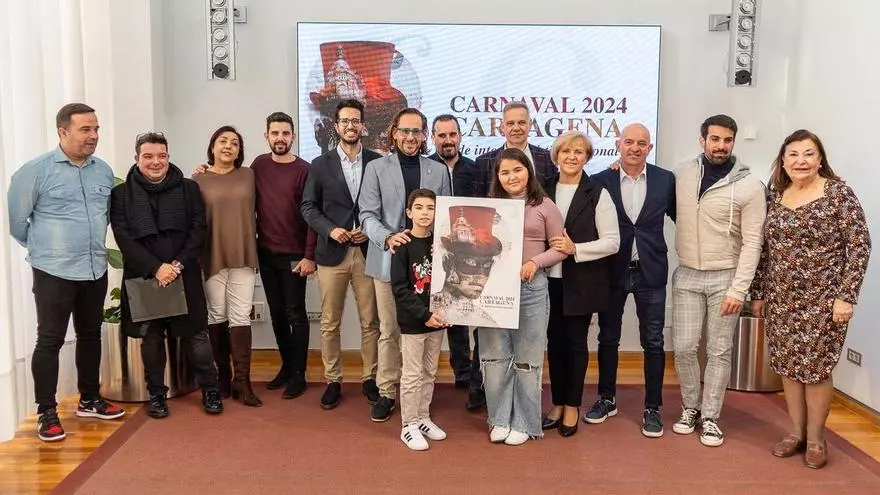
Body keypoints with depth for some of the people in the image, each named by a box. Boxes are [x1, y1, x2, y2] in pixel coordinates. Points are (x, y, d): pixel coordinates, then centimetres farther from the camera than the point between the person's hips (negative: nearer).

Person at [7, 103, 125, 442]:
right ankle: (46, 412, 12)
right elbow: (16, 219, -2)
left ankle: (89, 400, 29)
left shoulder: (104, 171, 5)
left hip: (95, 270, 5)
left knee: (90, 336, 15)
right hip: (54, 272, -5)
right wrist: (43, 248, 8)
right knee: (50, 340, 1)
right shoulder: (36, 170, -10)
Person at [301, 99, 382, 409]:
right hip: (332, 253, 1)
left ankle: (370, 379, 18)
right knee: (329, 323, 6)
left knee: (370, 322, 6)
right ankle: (332, 381, 18)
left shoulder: (378, 162, 5)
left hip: (368, 252, 0)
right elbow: (308, 207, 5)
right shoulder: (321, 164, 6)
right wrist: (330, 229, -11)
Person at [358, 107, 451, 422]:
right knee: (389, 331, 6)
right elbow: (368, 215, -4)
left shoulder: (439, 171, 10)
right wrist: (387, 237, -24)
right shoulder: (376, 168, 3)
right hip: (388, 261, -1)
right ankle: (386, 392, 18)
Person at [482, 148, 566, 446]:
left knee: (526, 359, 7)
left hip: (531, 288, -2)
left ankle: (524, 423, 20)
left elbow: (560, 249, 1)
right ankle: (500, 419, 22)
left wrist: (535, 262, -14)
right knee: (494, 356, 6)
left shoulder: (544, 206, 1)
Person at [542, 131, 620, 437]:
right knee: (555, 342, 10)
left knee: (576, 343, 6)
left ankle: (572, 406, 21)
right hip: (550, 280, 3)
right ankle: (558, 403, 24)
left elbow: (612, 242, -9)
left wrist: (575, 248, -19)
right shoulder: (544, 191, 6)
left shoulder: (597, 194, -5)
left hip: (582, 282, -3)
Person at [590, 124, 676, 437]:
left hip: (651, 272, 0)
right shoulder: (601, 181, -3)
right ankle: (607, 399, 30)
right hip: (612, 271, 0)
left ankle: (652, 408, 19)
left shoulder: (665, 180, 0)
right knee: (608, 339, 12)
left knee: (653, 342, 5)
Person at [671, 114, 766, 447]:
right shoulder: (682, 174, -2)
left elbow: (752, 243, -10)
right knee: (683, 347, 4)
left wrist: (738, 289, -14)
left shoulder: (749, 186, -10)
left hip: (725, 277, -2)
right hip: (687, 275, 2)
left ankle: (710, 417, 19)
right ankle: (690, 406, 26)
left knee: (719, 351, 5)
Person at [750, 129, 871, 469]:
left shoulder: (839, 193, -8)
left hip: (822, 299, -4)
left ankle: (815, 438, 21)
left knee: (816, 367, 4)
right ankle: (796, 432, 26)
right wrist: (758, 293, 10)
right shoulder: (775, 196, 5)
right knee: (787, 366, 11)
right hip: (781, 299, 4)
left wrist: (846, 296, -14)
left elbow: (859, 246, -10)